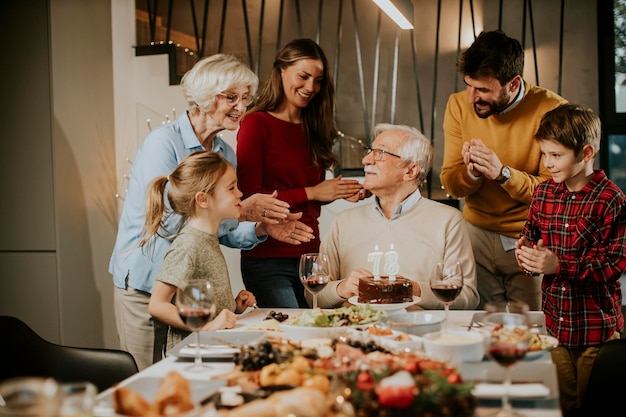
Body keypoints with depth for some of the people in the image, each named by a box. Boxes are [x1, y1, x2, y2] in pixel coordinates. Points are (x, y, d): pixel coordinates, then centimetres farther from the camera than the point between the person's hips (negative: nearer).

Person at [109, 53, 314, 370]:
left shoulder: (226, 154, 7)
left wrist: (261, 228, -7)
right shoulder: (163, 142, -15)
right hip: (144, 287, -6)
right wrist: (240, 211, -28)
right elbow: (166, 220, -25)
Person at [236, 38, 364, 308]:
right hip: (267, 260, -6)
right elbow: (248, 197, -12)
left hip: (310, 254, 6)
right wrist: (310, 193, -12)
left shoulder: (313, 128, 13)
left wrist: (342, 193, -4)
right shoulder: (257, 123, -6)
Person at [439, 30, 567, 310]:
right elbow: (450, 184, 1)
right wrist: (472, 172, -20)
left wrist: (503, 173, -26)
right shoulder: (459, 105, -2)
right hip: (477, 234, 3)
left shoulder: (551, 110, -13)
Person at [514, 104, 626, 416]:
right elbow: (530, 237, 15)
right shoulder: (543, 193, 4)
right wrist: (525, 253, -8)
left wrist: (559, 265, -25)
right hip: (555, 322, 5)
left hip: (597, 327, -5)